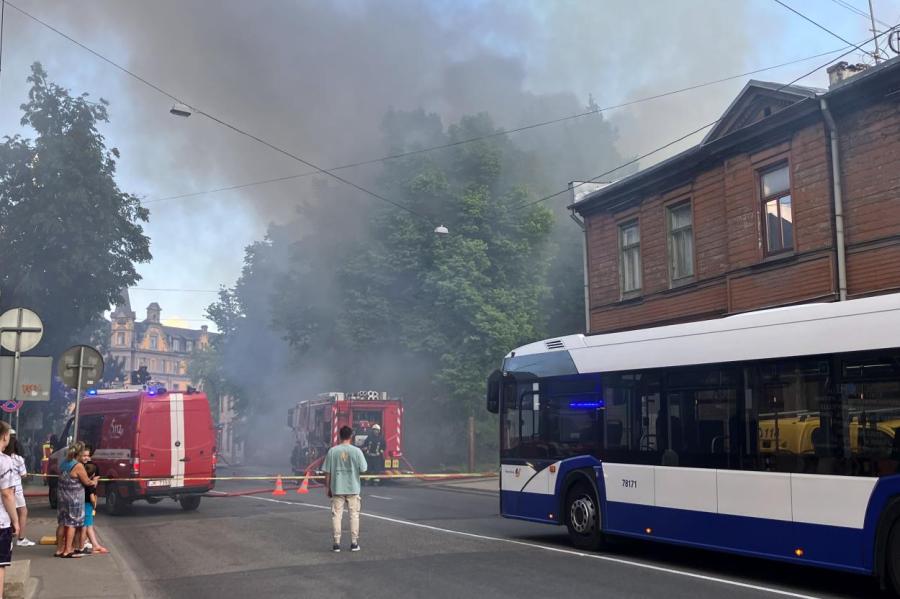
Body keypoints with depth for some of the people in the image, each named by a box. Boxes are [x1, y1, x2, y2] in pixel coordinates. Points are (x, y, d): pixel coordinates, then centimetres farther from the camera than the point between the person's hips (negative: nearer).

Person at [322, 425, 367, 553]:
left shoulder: (332, 451, -5)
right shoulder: (356, 451, -7)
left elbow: (327, 472, -2)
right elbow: (363, 469, -5)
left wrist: (327, 487, 8)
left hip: (337, 489, 0)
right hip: (353, 489, 0)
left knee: (336, 515, 6)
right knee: (354, 515, 9)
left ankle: (336, 543, 5)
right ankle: (354, 543, 10)